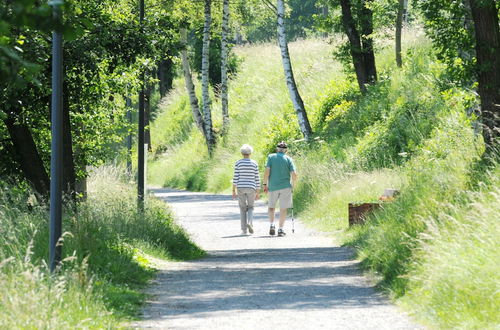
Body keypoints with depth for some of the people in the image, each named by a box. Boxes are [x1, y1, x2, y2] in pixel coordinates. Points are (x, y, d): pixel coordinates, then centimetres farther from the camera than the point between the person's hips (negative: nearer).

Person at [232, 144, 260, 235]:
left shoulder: (238, 163, -2)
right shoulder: (254, 163, 1)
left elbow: (235, 177, -5)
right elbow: (257, 178, 3)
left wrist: (233, 191, -1)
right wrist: (257, 192, 9)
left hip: (241, 188, 0)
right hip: (251, 188, 0)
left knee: (243, 209, 10)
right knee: (250, 208, 13)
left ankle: (244, 230, 4)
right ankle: (249, 223, -15)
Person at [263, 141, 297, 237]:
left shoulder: (271, 157, 1)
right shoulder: (288, 159, 1)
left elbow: (267, 171, -9)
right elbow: (294, 174, -6)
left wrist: (265, 184, -1)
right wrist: (293, 185, 8)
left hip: (273, 187, 0)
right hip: (285, 187, 0)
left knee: (271, 207, 17)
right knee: (283, 208, 6)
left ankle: (272, 225, -1)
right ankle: (281, 229, 3)